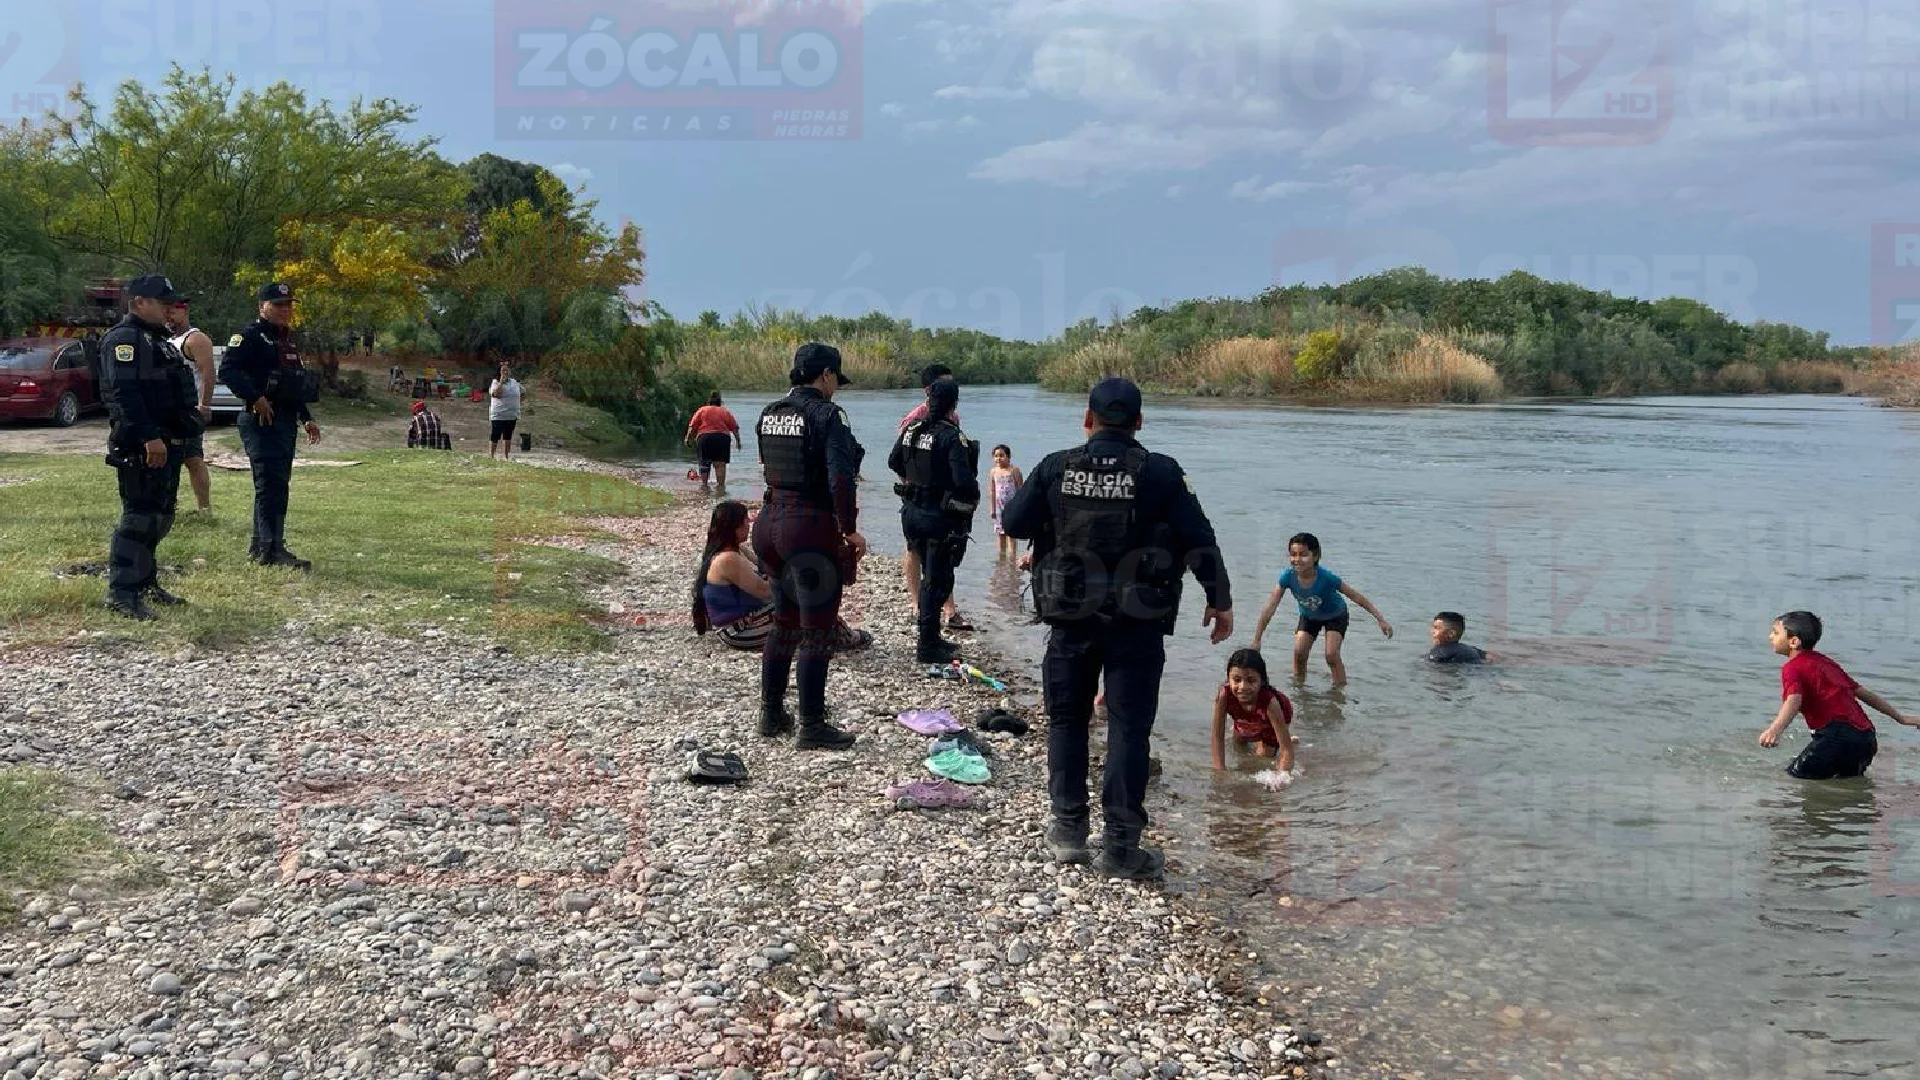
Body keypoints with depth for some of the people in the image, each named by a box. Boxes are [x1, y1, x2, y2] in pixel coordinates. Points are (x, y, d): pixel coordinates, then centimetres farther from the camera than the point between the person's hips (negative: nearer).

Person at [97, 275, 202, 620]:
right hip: (142, 447, -10)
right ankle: (121, 593, -9)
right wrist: (149, 436, -29)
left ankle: (145, 583, 25)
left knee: (160, 517, 15)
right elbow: (125, 393, -23)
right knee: (140, 516, -11)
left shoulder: (154, 340, 21)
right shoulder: (124, 339, -11)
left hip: (166, 444, 11)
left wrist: (183, 434, 22)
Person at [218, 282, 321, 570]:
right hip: (262, 421, -9)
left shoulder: (288, 341, 20)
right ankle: (273, 549, -16)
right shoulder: (251, 336, -7)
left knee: (278, 485, 12)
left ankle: (258, 547, 20)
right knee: (270, 484, -14)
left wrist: (307, 418, 22)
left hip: (287, 422, 9)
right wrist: (256, 398, -27)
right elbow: (227, 369, -19)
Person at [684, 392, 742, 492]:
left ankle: (703, 485, 12)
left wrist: (688, 438, 5)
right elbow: (735, 428, 10)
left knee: (704, 463, 10)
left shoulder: (701, 410, 15)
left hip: (704, 437, 0)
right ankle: (721, 486, -6)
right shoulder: (725, 412, 17)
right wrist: (738, 441, 14)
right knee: (720, 464, -2)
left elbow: (692, 426, 4)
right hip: (723, 437, 0)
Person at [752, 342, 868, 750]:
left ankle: (772, 715, 27)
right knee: (817, 633, 0)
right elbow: (840, 479, -21)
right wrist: (850, 530, -16)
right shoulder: (827, 415, -14)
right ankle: (813, 728, 5)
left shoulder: (769, 414, 9)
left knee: (784, 625, 19)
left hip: (772, 522, 8)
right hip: (812, 529, -8)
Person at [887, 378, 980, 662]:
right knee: (938, 580, 1)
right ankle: (927, 646, 5)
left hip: (912, 511, 7)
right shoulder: (952, 436, -19)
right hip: (940, 516, -7)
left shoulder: (912, 429, 3)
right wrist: (973, 499, -6)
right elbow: (964, 480, -26)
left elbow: (894, 462, 16)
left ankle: (930, 637, 28)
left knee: (930, 575, 20)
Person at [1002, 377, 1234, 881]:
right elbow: (1199, 540, -5)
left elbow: (1012, 523, 5)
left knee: (1066, 720, 16)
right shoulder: (1161, 474, -7)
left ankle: (1068, 829, 20)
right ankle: (1120, 845, 5)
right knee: (1128, 727, 4)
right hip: (1138, 624, -1)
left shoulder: (1055, 469, -3)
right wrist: (1220, 600, 5)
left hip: (1071, 618, 2)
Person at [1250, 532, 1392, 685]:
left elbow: (1355, 596, -29)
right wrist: (1257, 639, -27)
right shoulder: (1288, 576, -32)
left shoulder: (1326, 577, -38)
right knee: (1299, 652, -8)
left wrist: (1381, 619, -29)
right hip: (1309, 616, 3)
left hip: (1335, 616, -3)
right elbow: (1270, 607, -28)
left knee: (1332, 655, -15)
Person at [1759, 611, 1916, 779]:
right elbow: (1861, 691, 29)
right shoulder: (1824, 661, 24)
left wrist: (1775, 730, -40)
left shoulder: (1792, 667, -1)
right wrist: (1900, 717, 39)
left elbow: (1794, 700, -22)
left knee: (1794, 775, -8)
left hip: (1838, 735, -9)